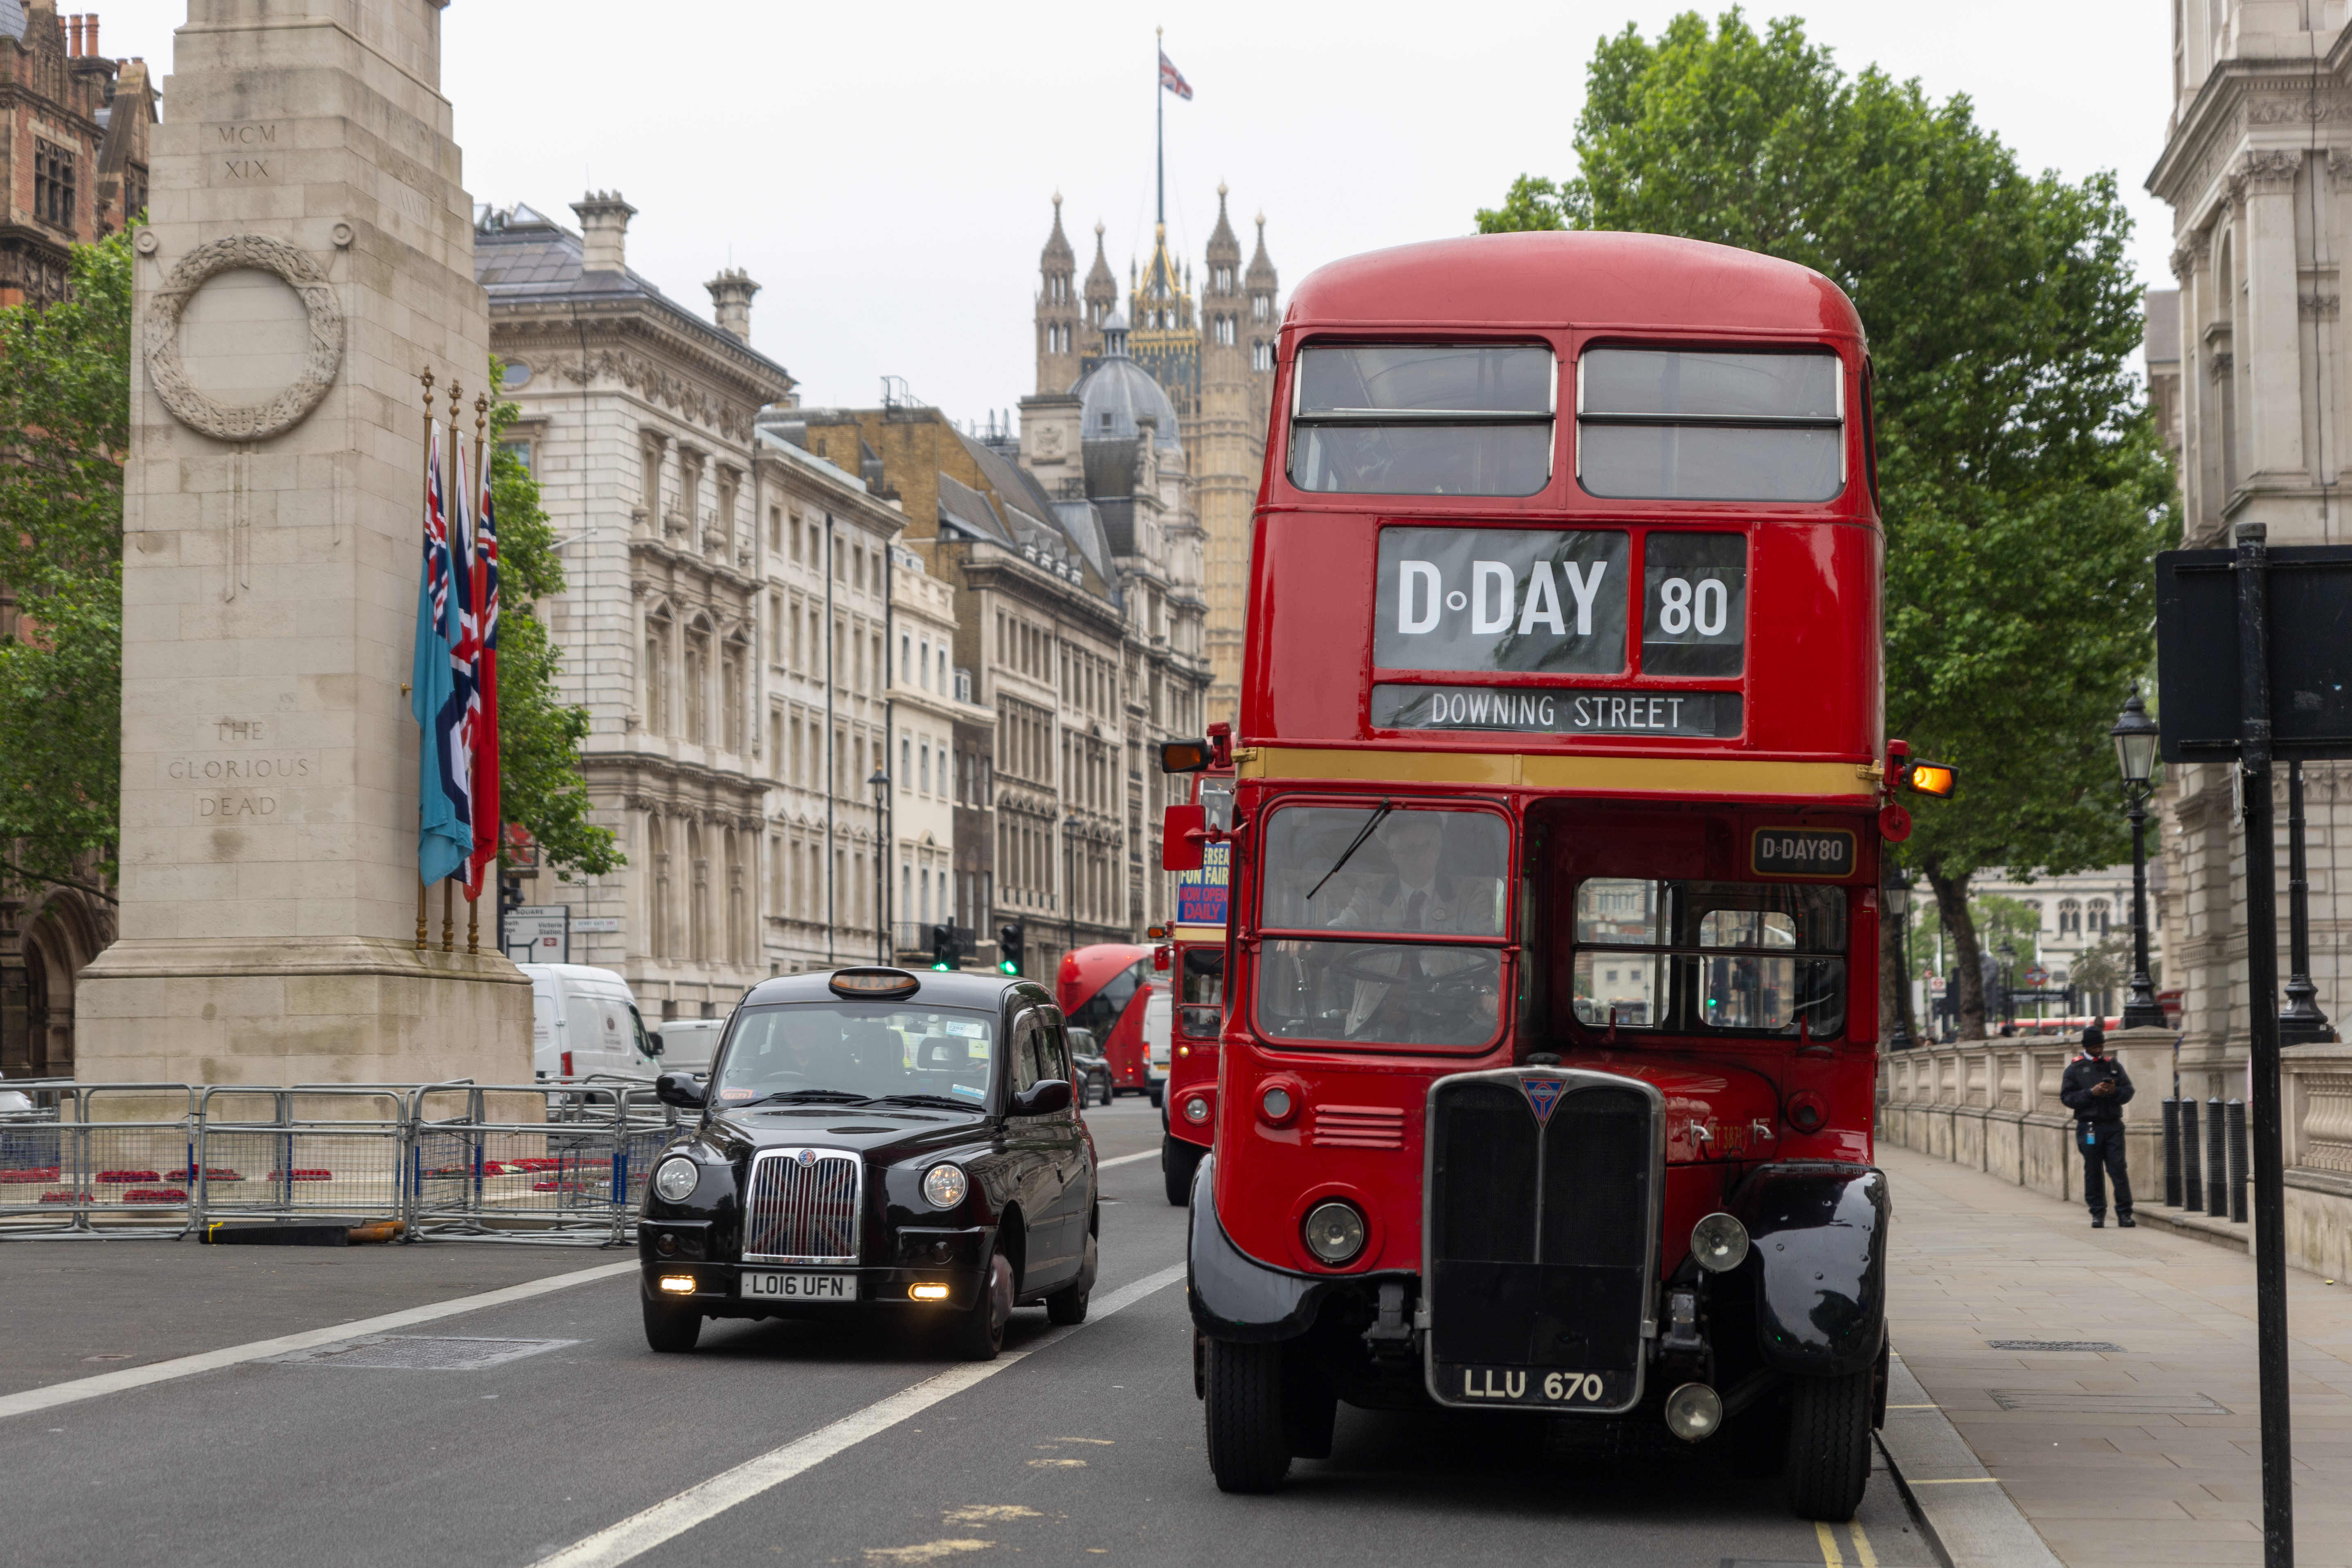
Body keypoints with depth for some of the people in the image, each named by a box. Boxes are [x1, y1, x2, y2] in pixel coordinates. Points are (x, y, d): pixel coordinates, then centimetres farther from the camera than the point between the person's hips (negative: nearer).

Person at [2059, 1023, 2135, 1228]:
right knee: (2093, 1171, 2)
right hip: (2088, 1125, -1)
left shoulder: (2114, 1065, 14)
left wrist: (2115, 1091, -10)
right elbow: (2067, 1097, -2)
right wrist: (2091, 1093, -14)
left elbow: (2128, 1092, 11)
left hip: (2113, 1125, 1)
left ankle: (2125, 1213, -2)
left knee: (2118, 1169, -5)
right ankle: (2098, 1214, 8)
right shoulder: (2075, 1069, 6)